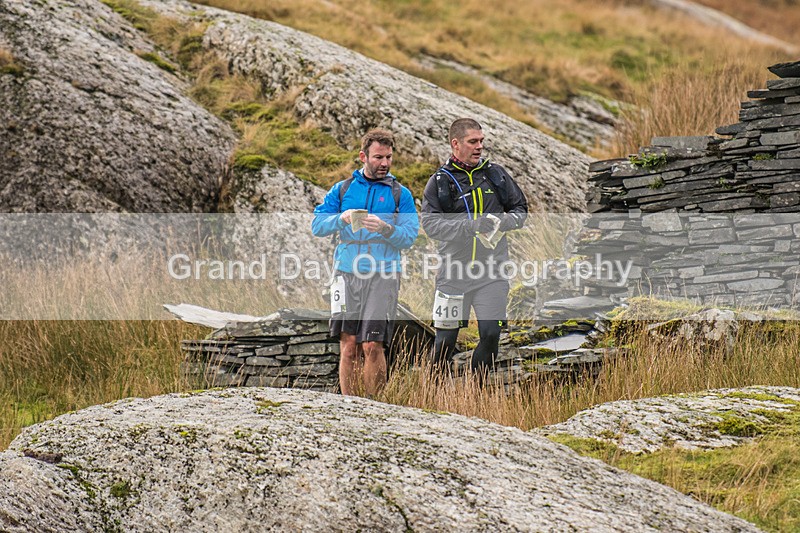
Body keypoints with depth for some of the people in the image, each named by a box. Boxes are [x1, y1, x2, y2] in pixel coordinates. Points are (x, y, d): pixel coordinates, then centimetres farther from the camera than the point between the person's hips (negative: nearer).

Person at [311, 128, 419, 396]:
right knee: (349, 346, -1)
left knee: (373, 346, -8)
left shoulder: (400, 194, 9)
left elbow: (409, 236, 0)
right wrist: (342, 219, -11)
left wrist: (386, 228, -18)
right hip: (347, 273, 2)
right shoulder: (343, 189, 13)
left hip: (383, 276, -2)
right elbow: (317, 225, 7)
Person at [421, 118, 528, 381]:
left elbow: (520, 210, 15)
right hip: (454, 273, -2)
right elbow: (430, 224, -10)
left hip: (492, 273, 2)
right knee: (446, 339, 2)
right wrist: (471, 225, -23)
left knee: (491, 335, -3)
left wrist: (503, 221, -9)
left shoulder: (496, 174, 8)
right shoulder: (440, 181, 0)